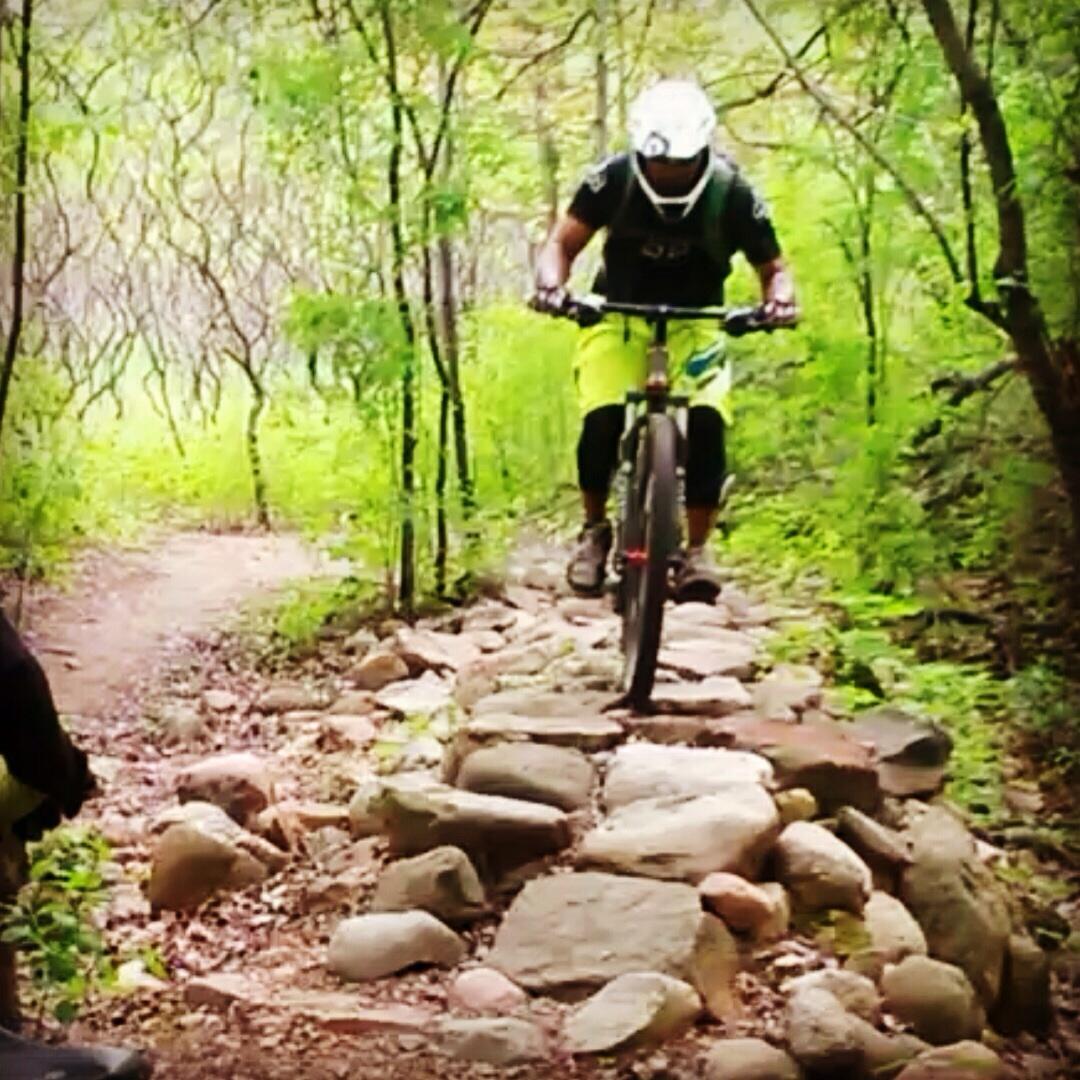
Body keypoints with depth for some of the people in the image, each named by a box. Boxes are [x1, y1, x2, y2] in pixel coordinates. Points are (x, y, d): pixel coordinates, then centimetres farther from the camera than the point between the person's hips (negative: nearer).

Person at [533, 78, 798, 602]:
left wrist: (779, 299, -33)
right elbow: (562, 243, -15)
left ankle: (698, 549, -9)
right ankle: (594, 528, 2)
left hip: (692, 323, 0)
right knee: (601, 422, -23)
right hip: (618, 317, 0)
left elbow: (772, 267, -9)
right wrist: (552, 284, -37)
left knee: (706, 422, -24)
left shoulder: (732, 193, -18)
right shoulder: (614, 179, -18)